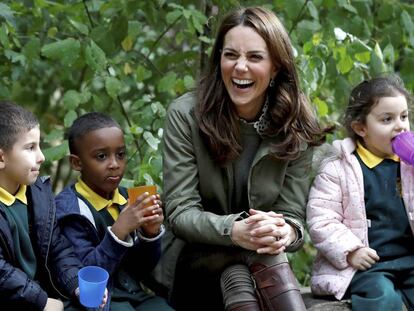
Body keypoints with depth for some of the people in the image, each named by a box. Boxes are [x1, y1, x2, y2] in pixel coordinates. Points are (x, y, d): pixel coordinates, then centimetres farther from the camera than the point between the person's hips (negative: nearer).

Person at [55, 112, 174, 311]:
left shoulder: (128, 199, 5)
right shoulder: (69, 208, -11)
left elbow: (142, 270, 10)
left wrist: (150, 234, -8)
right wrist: (119, 232, -25)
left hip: (136, 292, 5)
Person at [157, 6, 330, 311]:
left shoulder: (296, 127, -5)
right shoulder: (185, 114, -11)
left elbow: (293, 215, -6)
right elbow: (180, 212, -14)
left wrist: (285, 232, -32)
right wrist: (234, 231, -34)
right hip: (194, 262, -2)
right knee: (254, 250, -33)